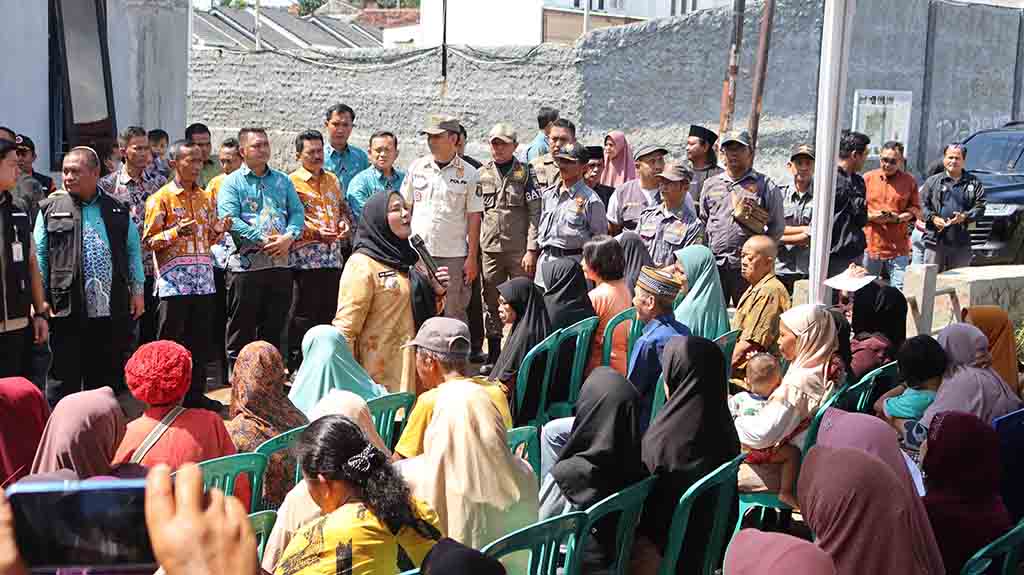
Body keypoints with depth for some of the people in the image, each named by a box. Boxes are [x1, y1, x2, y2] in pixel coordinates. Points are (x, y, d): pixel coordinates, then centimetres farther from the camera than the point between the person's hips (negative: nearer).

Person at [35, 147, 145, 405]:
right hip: (68, 310, -2)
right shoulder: (51, 208, 2)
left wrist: (137, 290, 10)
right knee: (64, 377, 1)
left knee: (107, 378, 11)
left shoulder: (117, 210, 10)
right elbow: (39, 255, 2)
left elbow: (133, 250, 14)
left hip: (113, 310, 3)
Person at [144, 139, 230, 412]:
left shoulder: (206, 198, 14)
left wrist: (219, 230, 1)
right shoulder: (161, 198, -4)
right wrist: (175, 233, -20)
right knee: (169, 341, -1)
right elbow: (149, 241, -5)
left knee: (201, 340, 9)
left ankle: (196, 394, 18)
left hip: (203, 281, 5)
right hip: (174, 282, -5)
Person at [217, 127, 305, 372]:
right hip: (246, 263, -4)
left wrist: (288, 237, -10)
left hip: (280, 264, 5)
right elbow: (230, 219, -11)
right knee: (241, 327, 2)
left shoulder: (283, 180, 16)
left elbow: (297, 212, 10)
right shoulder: (232, 183, 1)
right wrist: (263, 240, -18)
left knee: (275, 327, 11)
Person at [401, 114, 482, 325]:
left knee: (454, 315, 1)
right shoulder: (417, 167, 8)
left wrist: (472, 257, -5)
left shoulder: (469, 174, -1)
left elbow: (474, 218, -1)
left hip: (453, 256, -3)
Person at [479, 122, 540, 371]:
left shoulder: (525, 174, 1)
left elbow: (535, 215, -3)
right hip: (490, 249, 3)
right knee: (492, 304, 8)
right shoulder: (481, 174, 10)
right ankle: (493, 356, 17)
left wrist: (531, 250, -10)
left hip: (520, 251, -3)